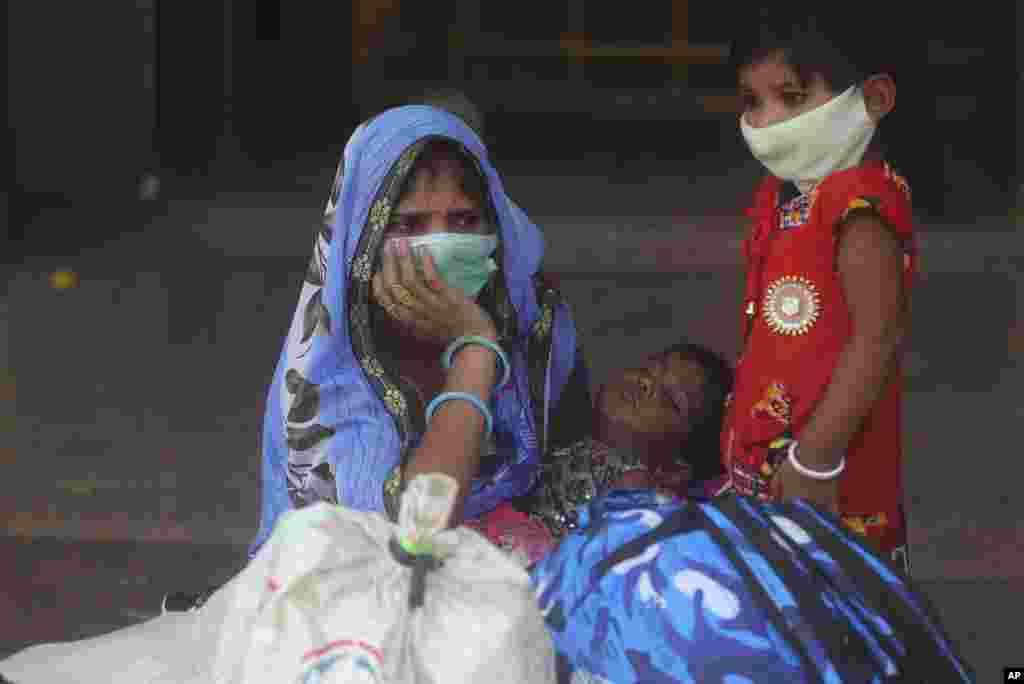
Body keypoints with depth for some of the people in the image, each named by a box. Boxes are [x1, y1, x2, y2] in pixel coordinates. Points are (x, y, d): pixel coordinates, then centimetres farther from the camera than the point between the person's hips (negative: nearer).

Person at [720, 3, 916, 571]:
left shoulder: (862, 205, -19)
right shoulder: (785, 195, 10)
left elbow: (879, 338, -25)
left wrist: (815, 457, -25)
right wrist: (743, 433, 19)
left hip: (827, 479, -9)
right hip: (765, 453, 9)